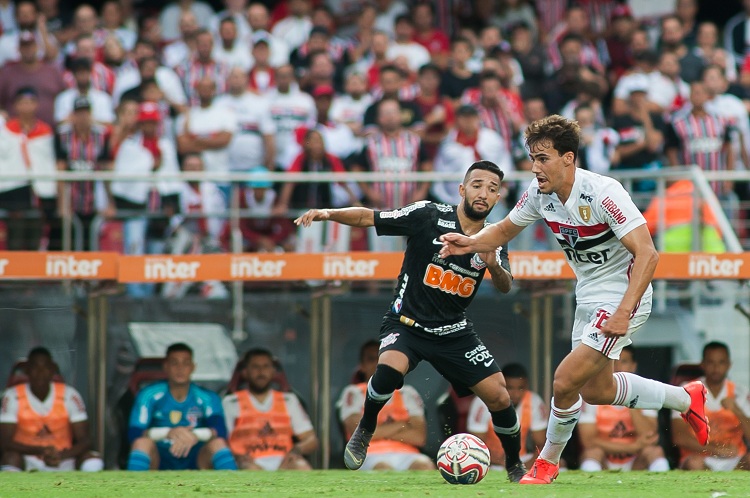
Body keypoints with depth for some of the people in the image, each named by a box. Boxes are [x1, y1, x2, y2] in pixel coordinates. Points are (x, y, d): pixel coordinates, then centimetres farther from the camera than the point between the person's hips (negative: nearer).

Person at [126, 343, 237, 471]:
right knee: (142, 442, -32)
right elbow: (134, 432, -17)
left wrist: (195, 435, -42)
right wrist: (169, 433, -35)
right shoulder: (149, 395, -4)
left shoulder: (207, 398, -2)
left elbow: (220, 431, -19)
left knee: (218, 442, -27)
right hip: (159, 460, -1)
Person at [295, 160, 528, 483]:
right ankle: (364, 432, -6)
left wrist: (494, 266, -36)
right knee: (390, 369, -34)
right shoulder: (429, 216, -13)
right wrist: (329, 214, -30)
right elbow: (368, 217, -13)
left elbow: (505, 287, -14)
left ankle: (516, 466, 21)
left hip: (454, 332, 4)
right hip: (407, 323, -4)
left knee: (499, 398, -5)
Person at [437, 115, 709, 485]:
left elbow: (647, 254, -29)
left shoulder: (602, 193, -27)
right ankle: (686, 399, 39)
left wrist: (623, 313, -35)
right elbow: (504, 231, 12)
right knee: (596, 390, 19)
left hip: (623, 298, -9)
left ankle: (548, 461, 12)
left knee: (566, 381, -14)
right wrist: (471, 243, -10)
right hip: (588, 299, 9)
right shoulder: (539, 193, -5)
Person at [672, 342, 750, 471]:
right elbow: (679, 437, -6)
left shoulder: (739, 393, 10)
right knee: (694, 464, -37)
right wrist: (716, 450, -16)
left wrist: (736, 410, -16)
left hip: (735, 462, 2)